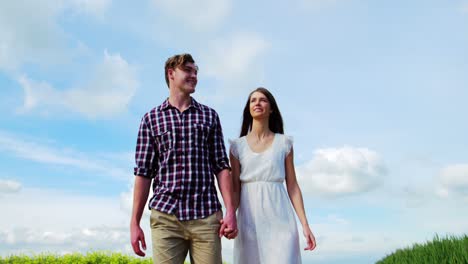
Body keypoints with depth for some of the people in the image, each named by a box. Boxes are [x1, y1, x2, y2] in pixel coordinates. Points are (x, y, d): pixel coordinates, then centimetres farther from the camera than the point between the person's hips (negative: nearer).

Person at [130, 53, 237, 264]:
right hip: (166, 216, 0)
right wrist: (134, 222, 3)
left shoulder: (209, 116, 13)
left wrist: (230, 211, -2)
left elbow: (221, 166, 8)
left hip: (206, 215, 1)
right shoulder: (151, 118, 10)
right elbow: (143, 173, 7)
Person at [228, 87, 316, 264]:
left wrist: (305, 224, 0)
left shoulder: (284, 143, 8)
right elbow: (235, 189, 6)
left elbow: (292, 186, 7)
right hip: (249, 221, 1)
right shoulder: (237, 146, 8)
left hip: (280, 219, -1)